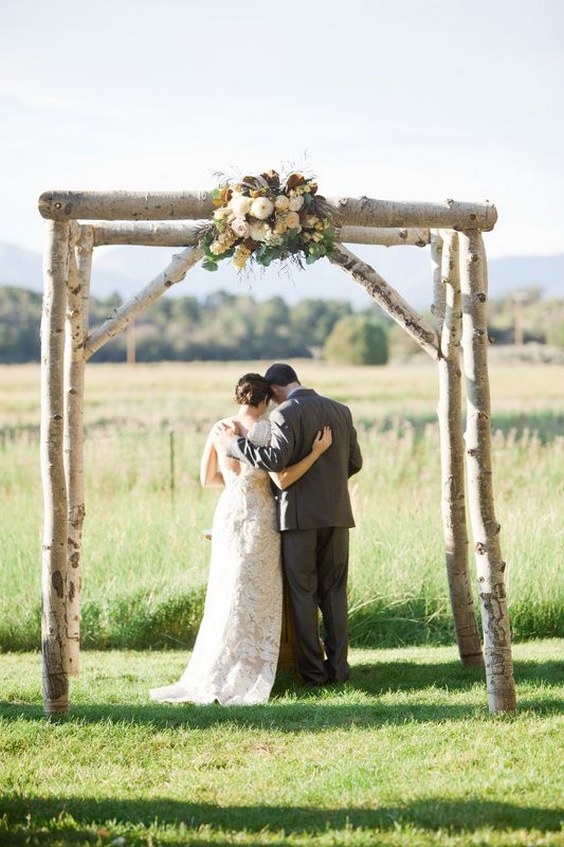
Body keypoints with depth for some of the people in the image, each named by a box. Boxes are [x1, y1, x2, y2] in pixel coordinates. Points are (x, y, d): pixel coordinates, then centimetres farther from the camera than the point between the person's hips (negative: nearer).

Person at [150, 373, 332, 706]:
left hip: (228, 512, 4)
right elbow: (282, 481, -17)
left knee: (227, 596, 12)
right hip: (259, 516, -4)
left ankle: (211, 675, 9)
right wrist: (317, 451, -13)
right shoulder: (267, 430, -12)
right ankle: (245, 676, 2)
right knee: (258, 598, 4)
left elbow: (207, 478, 10)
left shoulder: (219, 429, 1)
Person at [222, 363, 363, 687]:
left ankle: (313, 670, 3)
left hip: (300, 515, -5)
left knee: (303, 593, 3)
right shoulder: (341, 411, 8)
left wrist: (236, 442, -14)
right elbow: (355, 462, 10)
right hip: (337, 513, 5)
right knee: (334, 592, 11)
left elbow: (276, 459, -23)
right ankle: (338, 667, 9)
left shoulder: (285, 414, -10)